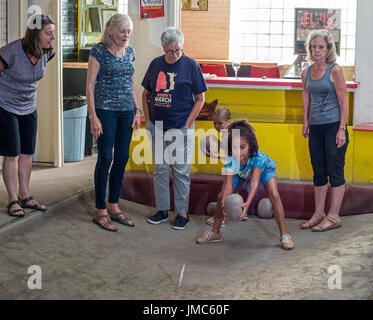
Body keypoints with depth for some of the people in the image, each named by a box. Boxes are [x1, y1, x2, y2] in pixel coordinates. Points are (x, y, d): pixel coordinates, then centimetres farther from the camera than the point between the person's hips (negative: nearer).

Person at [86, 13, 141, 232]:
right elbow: (90, 85, -8)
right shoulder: (99, 51, -7)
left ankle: (114, 207, 18)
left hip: (126, 111, 6)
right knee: (105, 158, -5)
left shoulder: (130, 52, 11)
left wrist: (137, 110, 12)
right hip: (106, 109, -6)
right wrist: (93, 116, -13)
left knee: (122, 158, 8)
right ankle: (101, 211, 1)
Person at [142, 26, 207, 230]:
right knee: (160, 169, 9)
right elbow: (146, 94, 16)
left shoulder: (191, 66, -4)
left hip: (181, 127, -4)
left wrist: (187, 124, -8)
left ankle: (182, 213, 8)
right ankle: (162, 210, 19)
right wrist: (148, 119, 6)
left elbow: (200, 99, -2)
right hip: (157, 127, 4)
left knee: (181, 170, 0)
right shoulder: (156, 64, 6)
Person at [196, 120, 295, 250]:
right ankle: (215, 233, 15)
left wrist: (247, 204, -62)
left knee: (274, 195, -25)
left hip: (264, 168, -3)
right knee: (221, 196, -4)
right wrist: (224, 202, -59)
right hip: (241, 173, 3)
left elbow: (254, 182, -48)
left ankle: (284, 235, -16)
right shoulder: (230, 160, -37)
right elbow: (228, 185, -38)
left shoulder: (257, 157, -44)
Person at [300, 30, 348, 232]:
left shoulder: (334, 71, -8)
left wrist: (342, 129, -15)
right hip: (315, 128, 6)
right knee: (319, 173, 12)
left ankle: (333, 217, 5)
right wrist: (306, 122, 19)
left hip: (333, 126, -6)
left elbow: (343, 102, -10)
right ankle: (318, 214, 21)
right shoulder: (307, 73, 8)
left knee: (335, 172, -1)